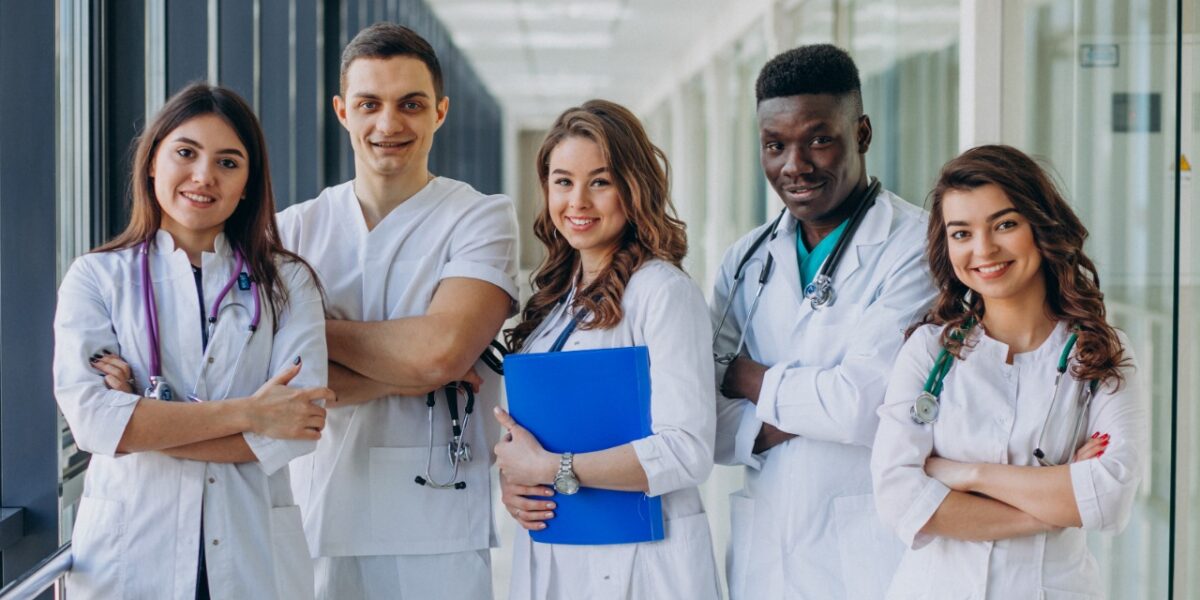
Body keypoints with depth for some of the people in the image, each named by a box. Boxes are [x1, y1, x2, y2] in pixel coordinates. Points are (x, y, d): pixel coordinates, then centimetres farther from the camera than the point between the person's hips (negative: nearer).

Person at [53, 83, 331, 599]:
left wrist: (141, 420, -14)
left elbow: (298, 426, -10)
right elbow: (89, 417, -13)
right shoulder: (95, 278, 2)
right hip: (128, 556, -1)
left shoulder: (287, 282, 4)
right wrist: (247, 413, -14)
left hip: (253, 557, 1)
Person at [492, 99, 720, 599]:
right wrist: (511, 482, -4)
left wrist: (547, 468, -18)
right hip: (545, 557, 7)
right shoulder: (554, 296, 9)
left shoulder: (664, 291, -14)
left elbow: (687, 453, -22)